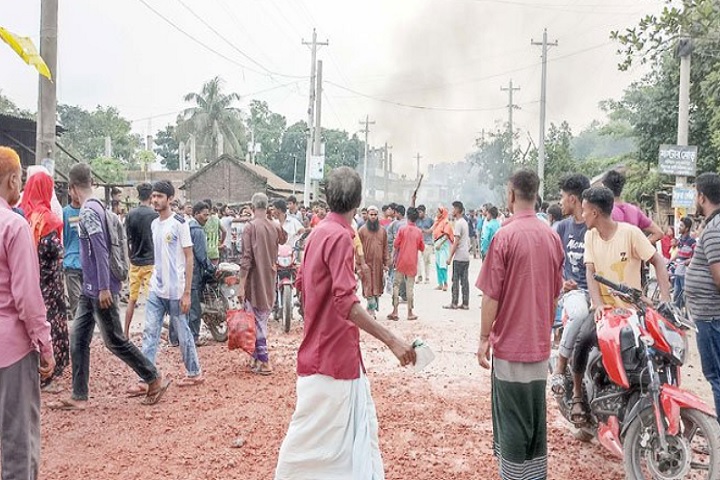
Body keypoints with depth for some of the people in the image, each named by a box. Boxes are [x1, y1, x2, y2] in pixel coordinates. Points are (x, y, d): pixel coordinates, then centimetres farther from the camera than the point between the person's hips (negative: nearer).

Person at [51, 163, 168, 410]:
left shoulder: (89, 210, -16)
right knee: (78, 340, 10)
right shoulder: (95, 207, 12)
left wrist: (104, 288, -24)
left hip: (100, 290, -9)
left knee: (115, 341, 0)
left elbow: (100, 250, -22)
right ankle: (79, 397, 16)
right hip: (90, 289, 9)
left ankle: (156, 379, 11)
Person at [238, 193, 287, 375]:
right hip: (270, 280, 6)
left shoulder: (250, 227, -13)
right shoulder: (275, 227, 3)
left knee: (257, 321, -1)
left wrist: (241, 285, -15)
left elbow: (246, 258, -17)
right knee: (262, 320, 15)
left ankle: (263, 362, 0)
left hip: (255, 281, -6)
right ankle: (257, 357, 25)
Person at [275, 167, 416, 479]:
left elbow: (302, 283, 19)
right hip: (332, 351, -9)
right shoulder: (340, 235, -19)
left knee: (357, 424, 17)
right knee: (315, 433, 4)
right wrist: (392, 340, -30)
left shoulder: (320, 231, 8)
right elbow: (346, 302, -28)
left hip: (333, 349, 9)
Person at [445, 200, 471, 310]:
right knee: (464, 280, 8)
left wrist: (450, 257, -14)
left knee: (456, 280, -2)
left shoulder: (458, 223, -14)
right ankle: (465, 303, 10)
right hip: (466, 256, 8)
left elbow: (456, 242, -17)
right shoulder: (465, 222, 14)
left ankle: (454, 303, 2)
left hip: (459, 257, -8)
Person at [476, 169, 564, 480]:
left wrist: (484, 338, -4)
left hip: (510, 343, -6)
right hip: (540, 343, 6)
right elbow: (555, 293, 11)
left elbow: (491, 295, -13)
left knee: (512, 420, 5)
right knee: (536, 417, 15)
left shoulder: (505, 235, -15)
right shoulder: (552, 236, 3)